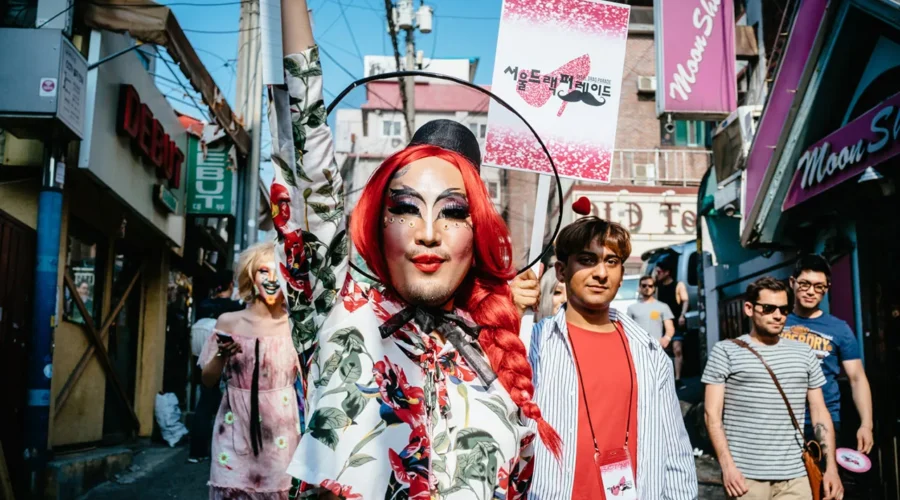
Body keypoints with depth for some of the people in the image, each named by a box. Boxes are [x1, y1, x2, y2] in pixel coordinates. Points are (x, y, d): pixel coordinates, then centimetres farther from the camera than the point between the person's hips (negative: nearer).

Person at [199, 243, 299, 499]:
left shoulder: (295, 325, -3)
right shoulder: (228, 322, 1)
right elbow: (208, 381, 6)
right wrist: (221, 356, -11)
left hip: (280, 429, -1)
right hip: (236, 430, 1)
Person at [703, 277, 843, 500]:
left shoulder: (803, 353, 12)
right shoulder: (726, 351, 0)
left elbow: (819, 412, 13)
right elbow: (713, 414, -4)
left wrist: (831, 466, 5)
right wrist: (727, 466, -13)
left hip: (795, 476, 3)